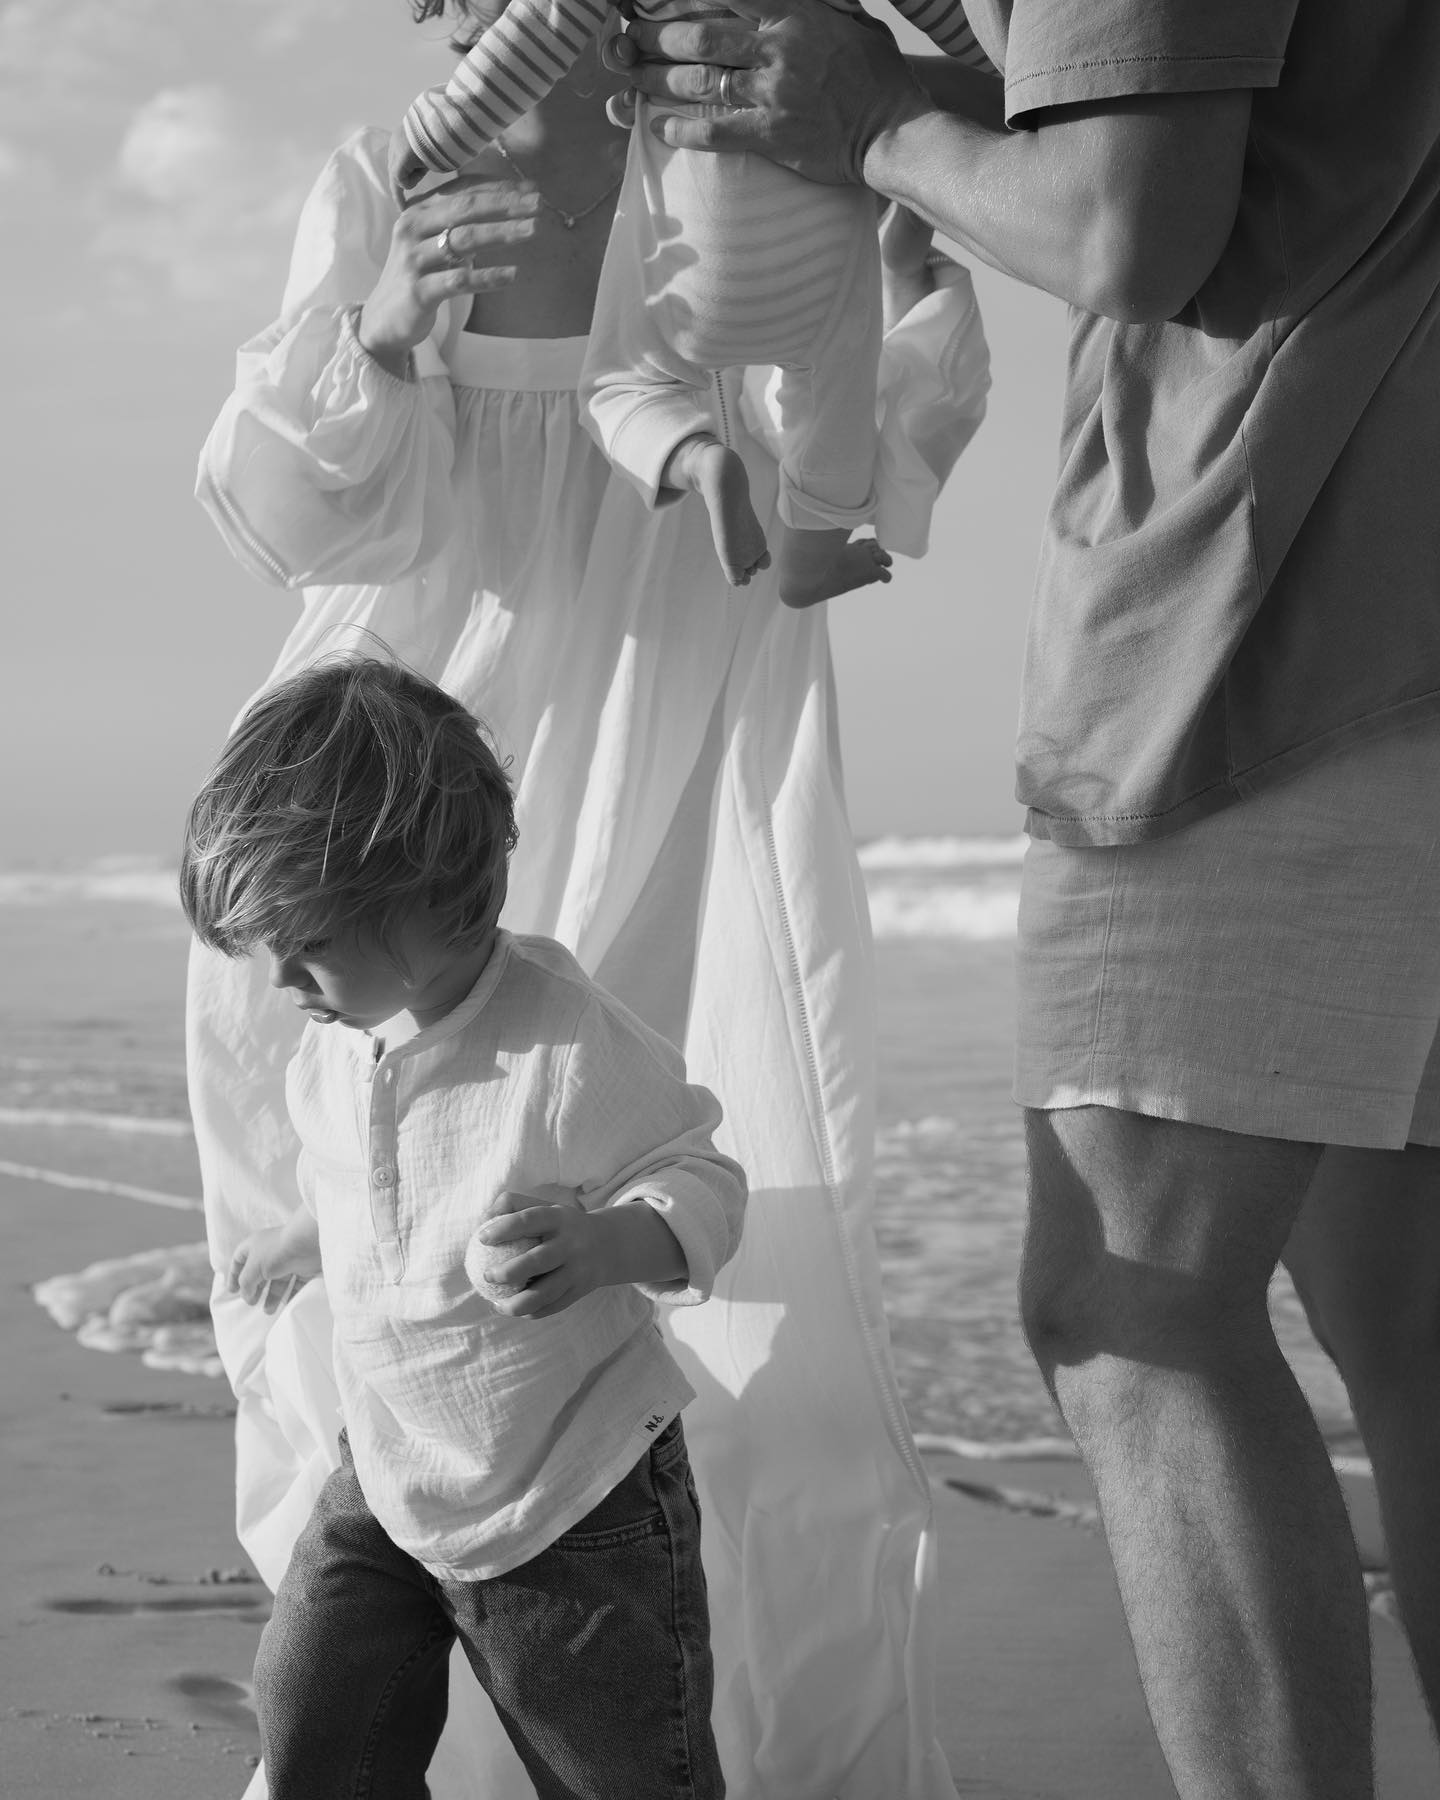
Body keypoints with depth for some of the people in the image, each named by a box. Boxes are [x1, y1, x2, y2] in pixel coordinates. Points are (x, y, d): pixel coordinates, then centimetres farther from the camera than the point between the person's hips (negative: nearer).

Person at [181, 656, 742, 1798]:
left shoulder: (575, 1051, -25)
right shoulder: (332, 1049, -4)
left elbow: (702, 1187, -19)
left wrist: (600, 1247, -39)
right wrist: (302, 1241, 34)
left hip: (574, 1491, -6)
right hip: (390, 1477, 6)